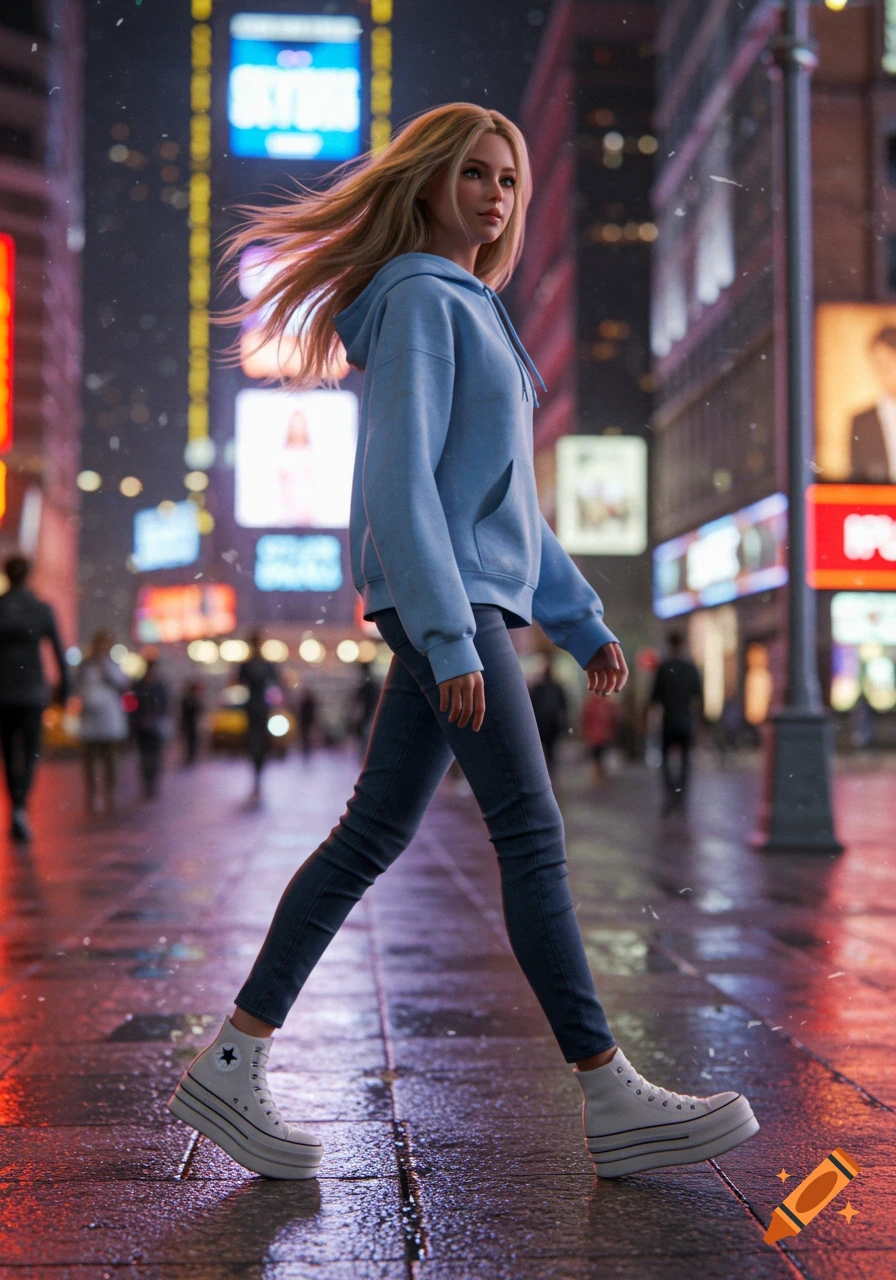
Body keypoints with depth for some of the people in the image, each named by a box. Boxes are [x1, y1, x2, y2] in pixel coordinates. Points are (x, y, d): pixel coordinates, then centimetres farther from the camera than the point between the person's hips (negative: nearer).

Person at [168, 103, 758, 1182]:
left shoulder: (476, 311, 24)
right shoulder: (420, 299, -5)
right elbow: (400, 477, -15)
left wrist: (581, 620, 21)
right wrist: (449, 634, -22)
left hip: (476, 600, 10)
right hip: (443, 601, -10)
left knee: (374, 834, 7)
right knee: (532, 831, -9)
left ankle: (234, 1060, 11)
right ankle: (610, 1100, -3)